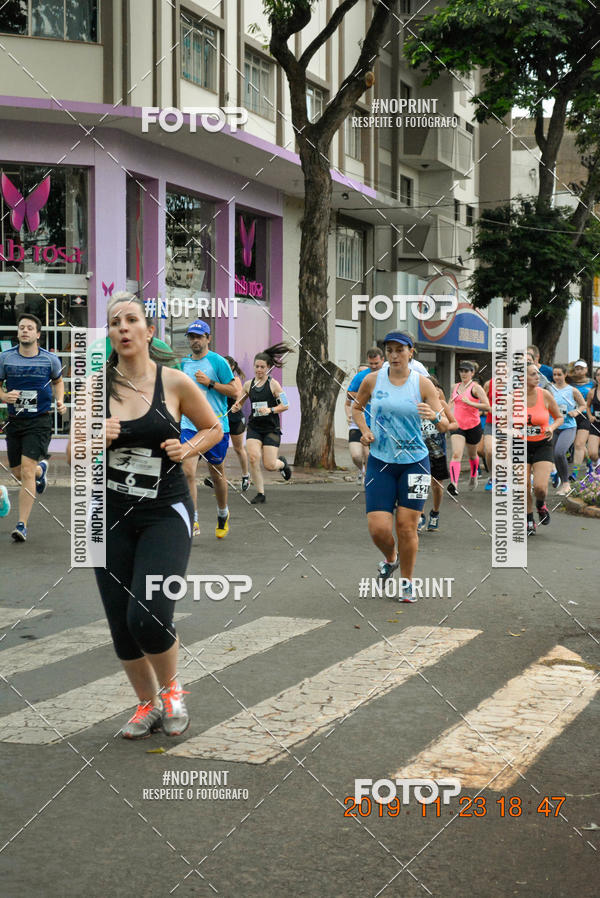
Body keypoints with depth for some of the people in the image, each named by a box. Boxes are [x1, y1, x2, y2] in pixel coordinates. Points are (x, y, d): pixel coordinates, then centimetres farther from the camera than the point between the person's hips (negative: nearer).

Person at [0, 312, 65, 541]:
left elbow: (58, 381, 17)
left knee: (27, 471, -14)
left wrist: (60, 401, 0)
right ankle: (41, 469, 51)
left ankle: (22, 525, -9)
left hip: (39, 421, -3)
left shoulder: (50, 359, -2)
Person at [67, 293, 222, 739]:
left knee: (148, 617, -17)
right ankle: (148, 705, 30)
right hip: (111, 516, 3)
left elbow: (214, 429, 9)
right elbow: (73, 454, 7)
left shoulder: (175, 382, -6)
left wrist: (186, 449, -9)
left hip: (165, 513, -3)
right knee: (122, 627, 6)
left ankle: (171, 688, 14)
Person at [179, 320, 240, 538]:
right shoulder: (183, 363, 10)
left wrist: (209, 383, -16)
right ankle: (193, 522, -10)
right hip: (189, 425, 3)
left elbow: (235, 392, -9)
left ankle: (223, 514, 34)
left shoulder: (217, 361, -5)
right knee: (187, 471, -14)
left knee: (217, 474, 10)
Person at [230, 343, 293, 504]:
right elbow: (240, 402, 19)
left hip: (271, 428, -3)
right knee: (253, 457, -18)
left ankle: (282, 463, 32)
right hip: (254, 427, 3)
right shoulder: (248, 384, 6)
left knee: (269, 465, -7)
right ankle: (260, 494, -5)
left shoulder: (273, 384, -5)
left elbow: (285, 405, -7)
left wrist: (270, 410, -21)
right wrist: (235, 407, -4)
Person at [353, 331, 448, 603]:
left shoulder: (423, 384, -3)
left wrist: (435, 416, -25)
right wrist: (364, 431, 1)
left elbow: (444, 427, -3)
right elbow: (357, 407, 19)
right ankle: (390, 558, 29)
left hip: (415, 462, -1)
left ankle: (407, 582, 20)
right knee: (378, 528, -7)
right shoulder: (372, 380, 0)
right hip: (380, 462, 1)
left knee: (406, 526, -1)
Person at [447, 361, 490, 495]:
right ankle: (454, 484, -31)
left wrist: (470, 403, -25)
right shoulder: (455, 387, 8)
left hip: (473, 426, -2)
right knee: (456, 454, -17)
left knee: (472, 455, 18)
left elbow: (487, 406, -18)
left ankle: (474, 475, 47)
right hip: (457, 425, 2)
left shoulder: (475, 387, -9)